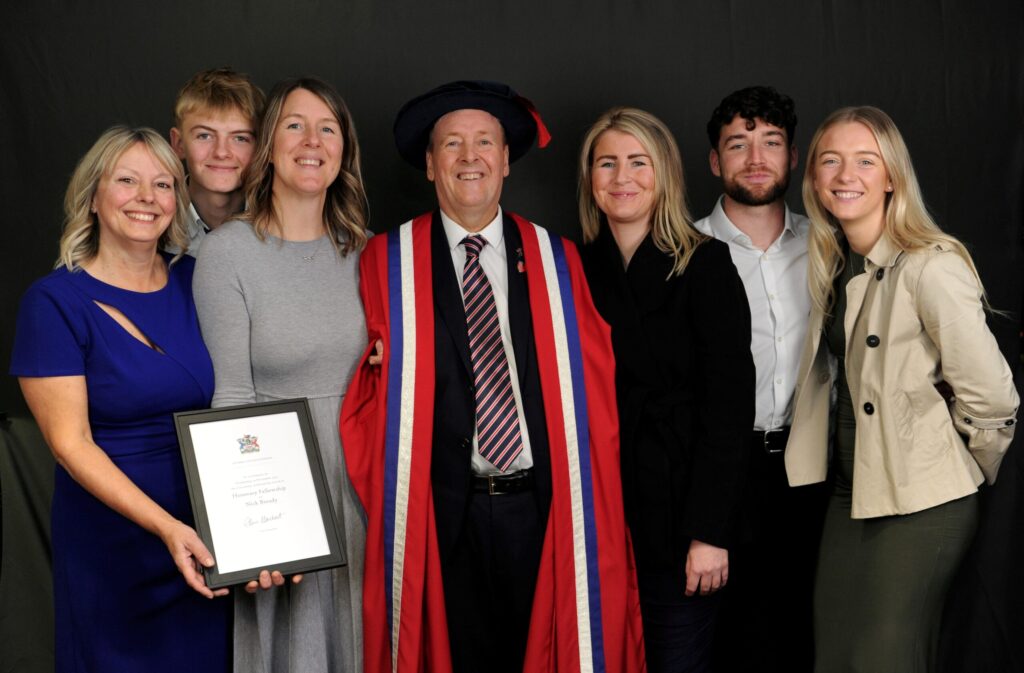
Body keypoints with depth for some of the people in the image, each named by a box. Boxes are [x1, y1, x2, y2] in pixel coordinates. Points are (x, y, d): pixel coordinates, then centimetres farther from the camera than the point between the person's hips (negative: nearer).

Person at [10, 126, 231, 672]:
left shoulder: (195, 282, 3)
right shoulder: (56, 301, -9)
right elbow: (70, 443, -13)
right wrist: (165, 526, -23)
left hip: (208, 541, 4)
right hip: (111, 545, -4)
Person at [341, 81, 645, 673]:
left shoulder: (557, 261, 6)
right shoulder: (386, 263, 1)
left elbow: (595, 388, 5)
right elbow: (365, 399, 1)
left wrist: (594, 506, -2)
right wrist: (381, 500, -7)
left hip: (542, 513, 2)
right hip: (440, 517, -1)